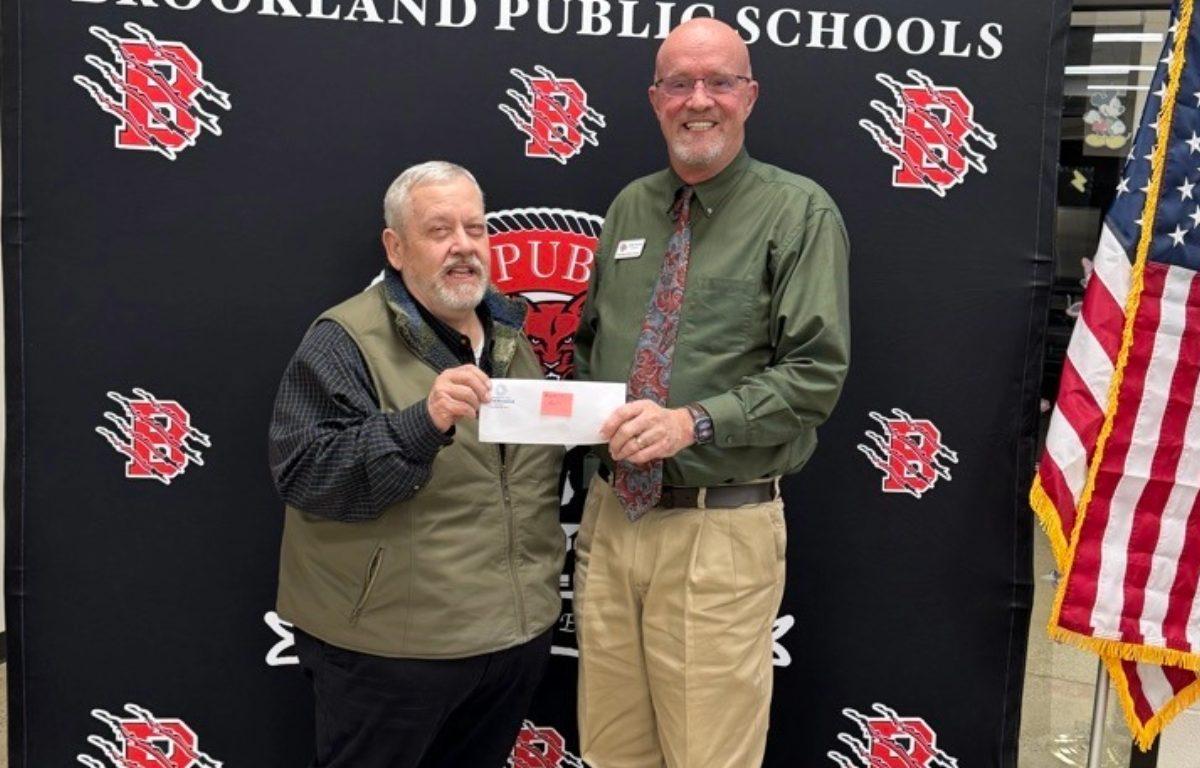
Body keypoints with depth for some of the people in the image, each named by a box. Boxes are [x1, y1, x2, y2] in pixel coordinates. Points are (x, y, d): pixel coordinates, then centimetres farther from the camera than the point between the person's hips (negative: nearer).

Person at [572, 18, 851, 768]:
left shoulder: (799, 211, -5)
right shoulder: (629, 208, 11)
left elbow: (816, 371, -12)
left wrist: (693, 423, -22)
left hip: (720, 530, -5)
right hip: (611, 515, 5)